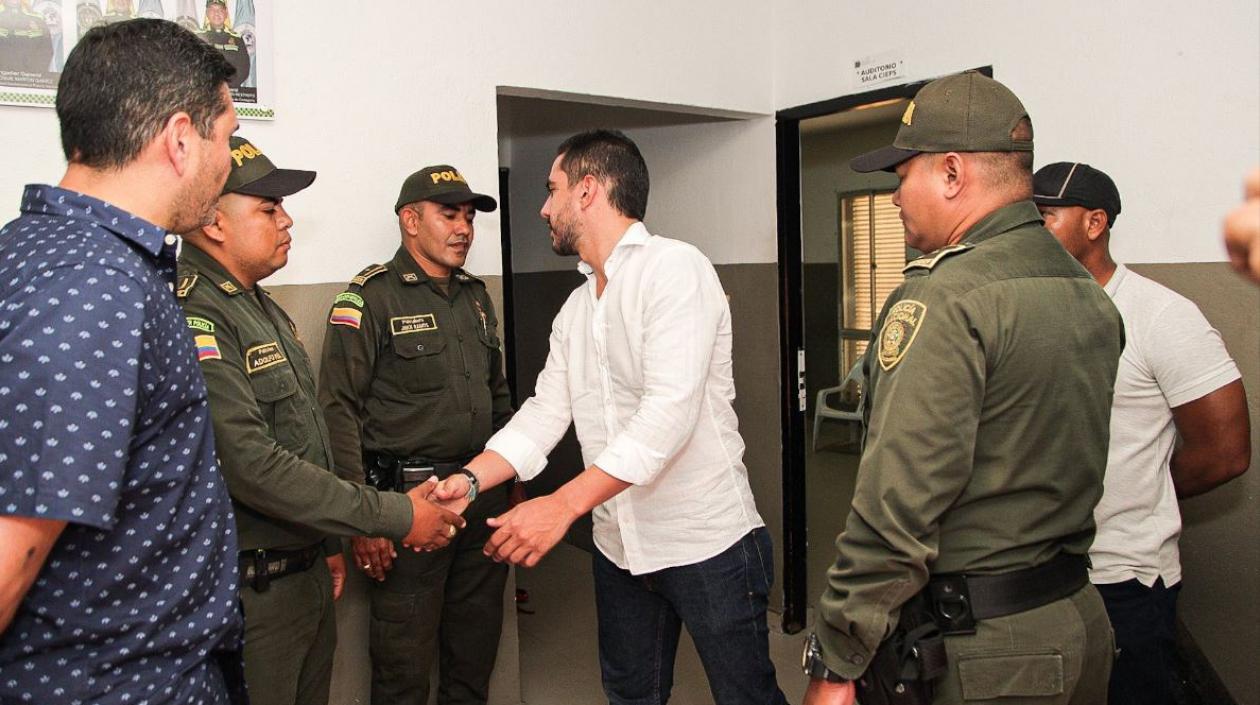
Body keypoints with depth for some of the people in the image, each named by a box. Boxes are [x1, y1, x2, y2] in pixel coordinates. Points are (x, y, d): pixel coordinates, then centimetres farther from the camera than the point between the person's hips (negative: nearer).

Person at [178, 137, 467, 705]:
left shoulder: (262, 307, 13)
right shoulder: (194, 318, -19)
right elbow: (252, 466, -26)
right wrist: (395, 518, -22)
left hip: (308, 573, 9)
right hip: (252, 589, -9)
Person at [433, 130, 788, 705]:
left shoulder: (675, 267, -15)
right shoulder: (576, 309, 12)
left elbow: (669, 413, -26)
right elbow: (544, 413, 6)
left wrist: (563, 505, -31)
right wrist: (469, 480, -10)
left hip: (708, 541, -7)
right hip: (619, 546, 8)